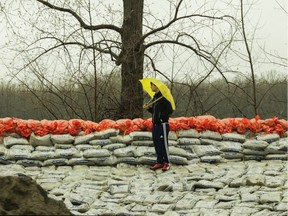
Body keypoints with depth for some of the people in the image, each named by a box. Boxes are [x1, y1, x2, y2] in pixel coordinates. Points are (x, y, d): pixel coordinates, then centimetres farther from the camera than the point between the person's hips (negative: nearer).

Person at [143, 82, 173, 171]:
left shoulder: (163, 97, -12)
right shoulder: (154, 97, 15)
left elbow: (170, 110, -15)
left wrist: (161, 116, -21)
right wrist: (148, 108, 5)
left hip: (162, 124, -9)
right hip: (155, 124, 9)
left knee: (163, 143, -7)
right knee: (156, 143, 9)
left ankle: (166, 163, 1)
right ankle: (159, 162, 16)